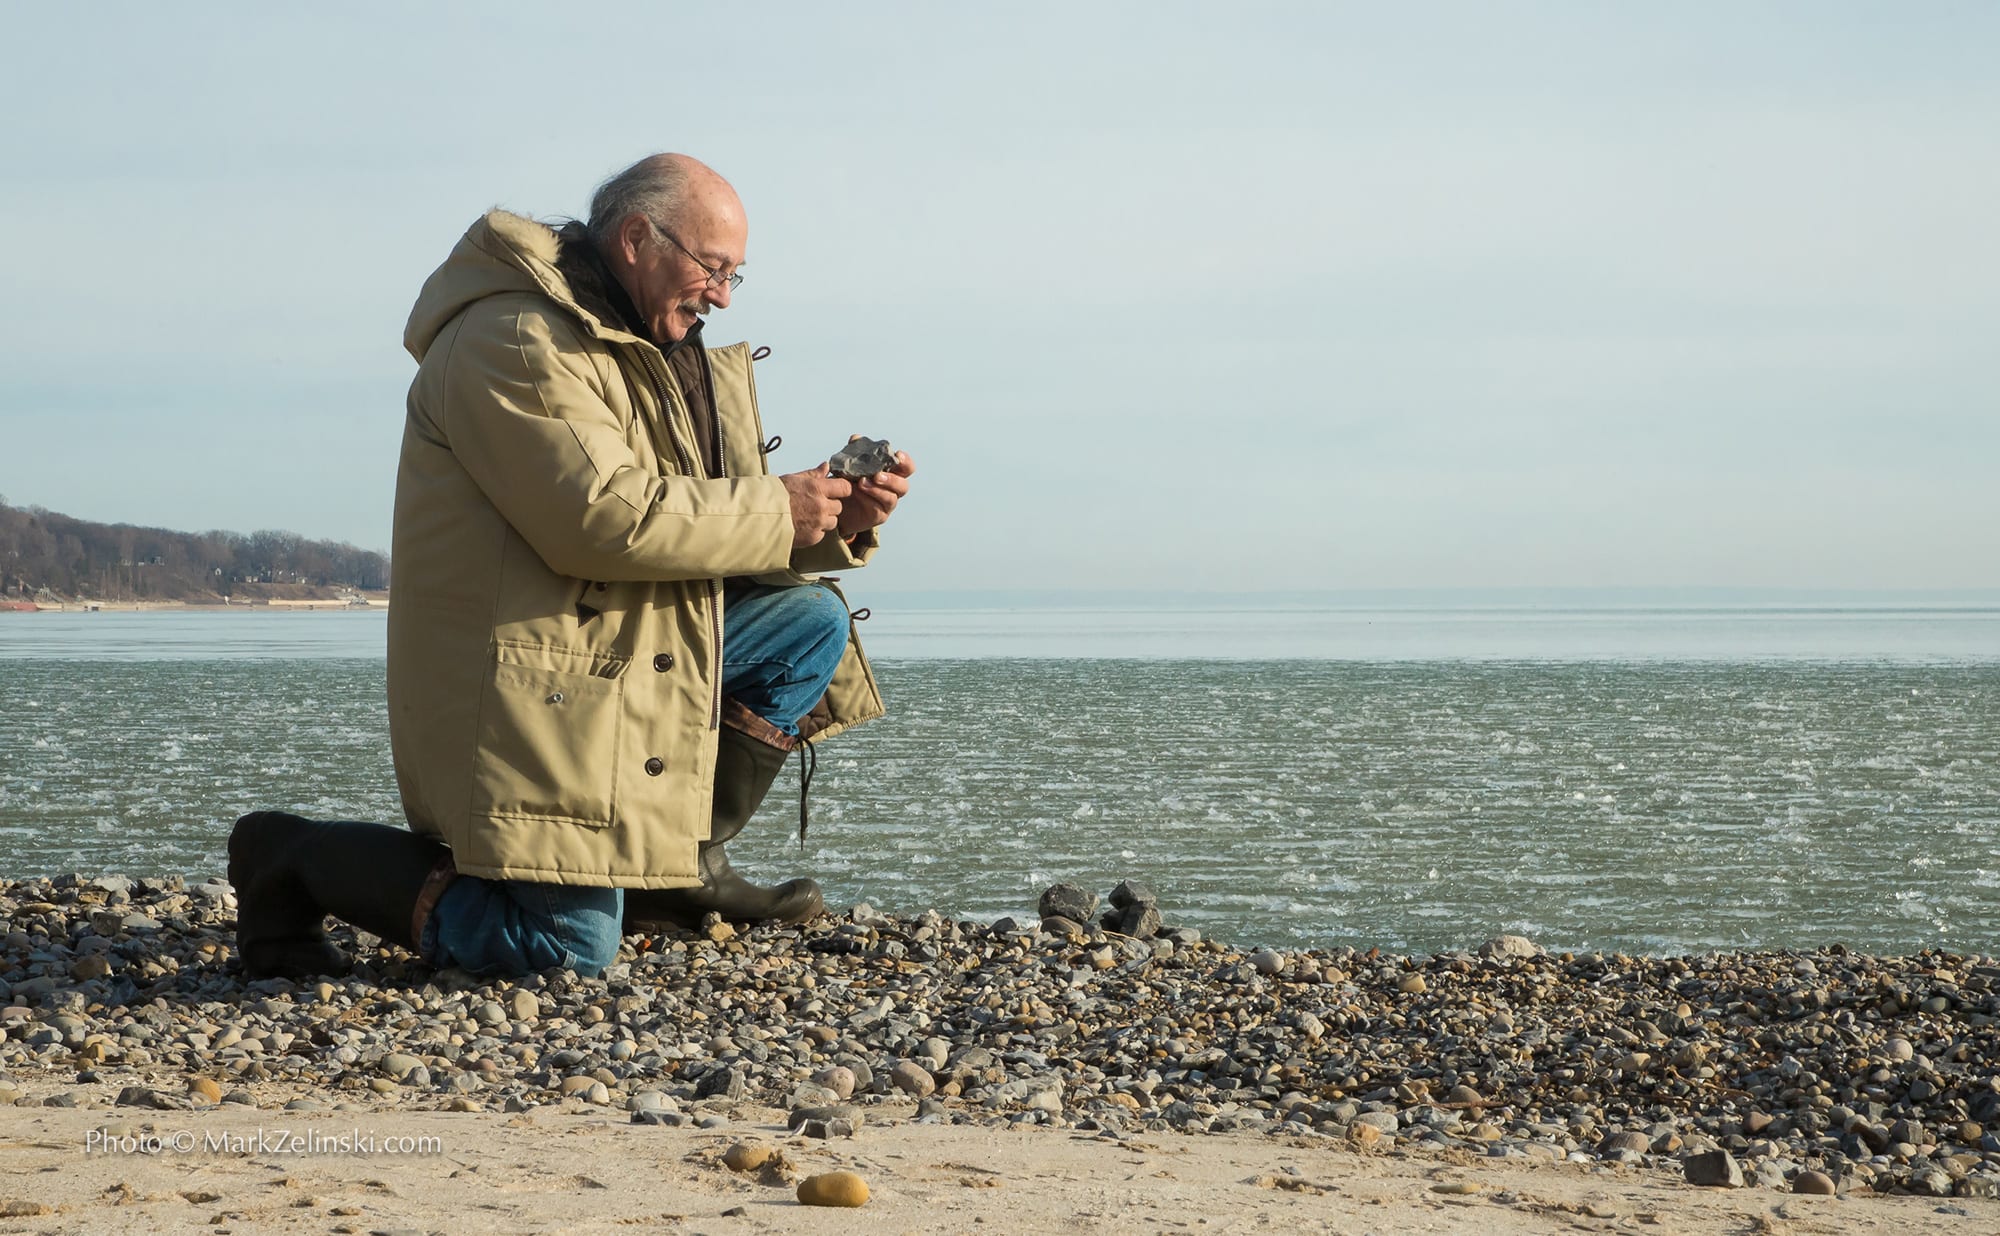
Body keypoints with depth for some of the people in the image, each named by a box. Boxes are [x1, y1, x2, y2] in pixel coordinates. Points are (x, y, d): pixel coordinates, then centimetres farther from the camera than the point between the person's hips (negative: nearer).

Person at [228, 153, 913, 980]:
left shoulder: (659, 358, 19)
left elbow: (707, 522, 17)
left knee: (812, 621, 6)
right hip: (520, 690, -10)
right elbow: (604, 517, -25)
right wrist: (775, 511, -16)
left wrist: (837, 525, 0)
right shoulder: (516, 341, -14)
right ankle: (291, 858, 2)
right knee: (569, 948, -15)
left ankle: (681, 864, 7)